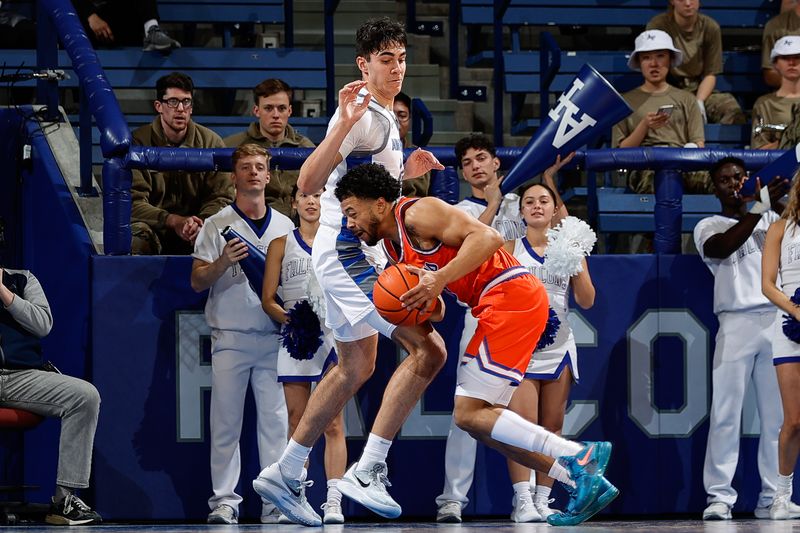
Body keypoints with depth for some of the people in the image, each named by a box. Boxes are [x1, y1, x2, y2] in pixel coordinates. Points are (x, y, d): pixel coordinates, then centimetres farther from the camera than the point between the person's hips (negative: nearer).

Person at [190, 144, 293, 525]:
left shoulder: (285, 227, 14)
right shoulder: (216, 226, 5)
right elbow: (197, 282, 2)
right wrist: (223, 262, -16)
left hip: (274, 339, 2)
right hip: (230, 338, -2)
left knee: (276, 421, -2)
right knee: (225, 422, -1)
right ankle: (224, 499, 3)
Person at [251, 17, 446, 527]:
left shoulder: (384, 116, 17)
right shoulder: (363, 115, -15)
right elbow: (309, 183, -25)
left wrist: (406, 171, 16)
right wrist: (343, 125, -36)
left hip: (357, 253, 11)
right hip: (350, 251, -11)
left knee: (356, 367, 20)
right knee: (429, 349, -18)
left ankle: (287, 473, 26)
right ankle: (367, 470, -19)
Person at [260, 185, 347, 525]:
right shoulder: (281, 245, 10)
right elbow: (268, 299, 6)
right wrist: (289, 319, -11)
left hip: (333, 334, -1)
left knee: (333, 424, -8)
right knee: (298, 425, 0)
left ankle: (334, 501, -12)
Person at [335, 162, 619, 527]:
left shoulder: (417, 213, -9)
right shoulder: (392, 245, 20)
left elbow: (488, 238, -20)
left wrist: (439, 279, -28)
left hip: (512, 295, -10)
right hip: (503, 305, 10)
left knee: (469, 415, -14)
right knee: (479, 419, 9)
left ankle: (579, 458, -21)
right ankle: (586, 483, 4)